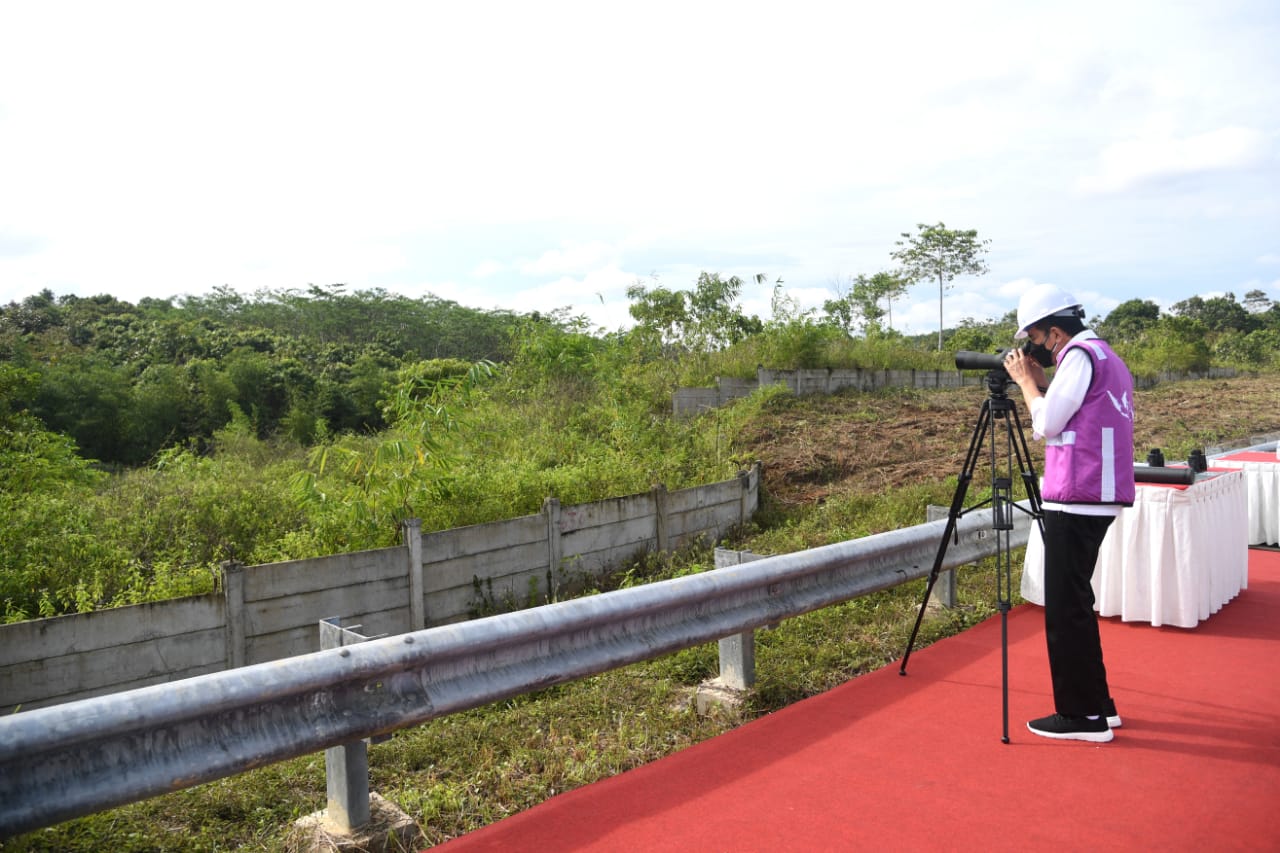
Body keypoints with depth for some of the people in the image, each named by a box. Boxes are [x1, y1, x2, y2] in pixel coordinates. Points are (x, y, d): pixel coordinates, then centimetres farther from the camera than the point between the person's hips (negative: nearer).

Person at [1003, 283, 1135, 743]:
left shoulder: (1079, 355, -10)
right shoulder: (1105, 355, 19)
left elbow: (1046, 424, -12)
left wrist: (1025, 380, 1)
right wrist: (1038, 380, 14)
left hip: (1077, 499, -10)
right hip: (1097, 497, 10)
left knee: (1066, 608, -4)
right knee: (1075, 602, 16)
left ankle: (1082, 715, 2)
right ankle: (1097, 705, 23)